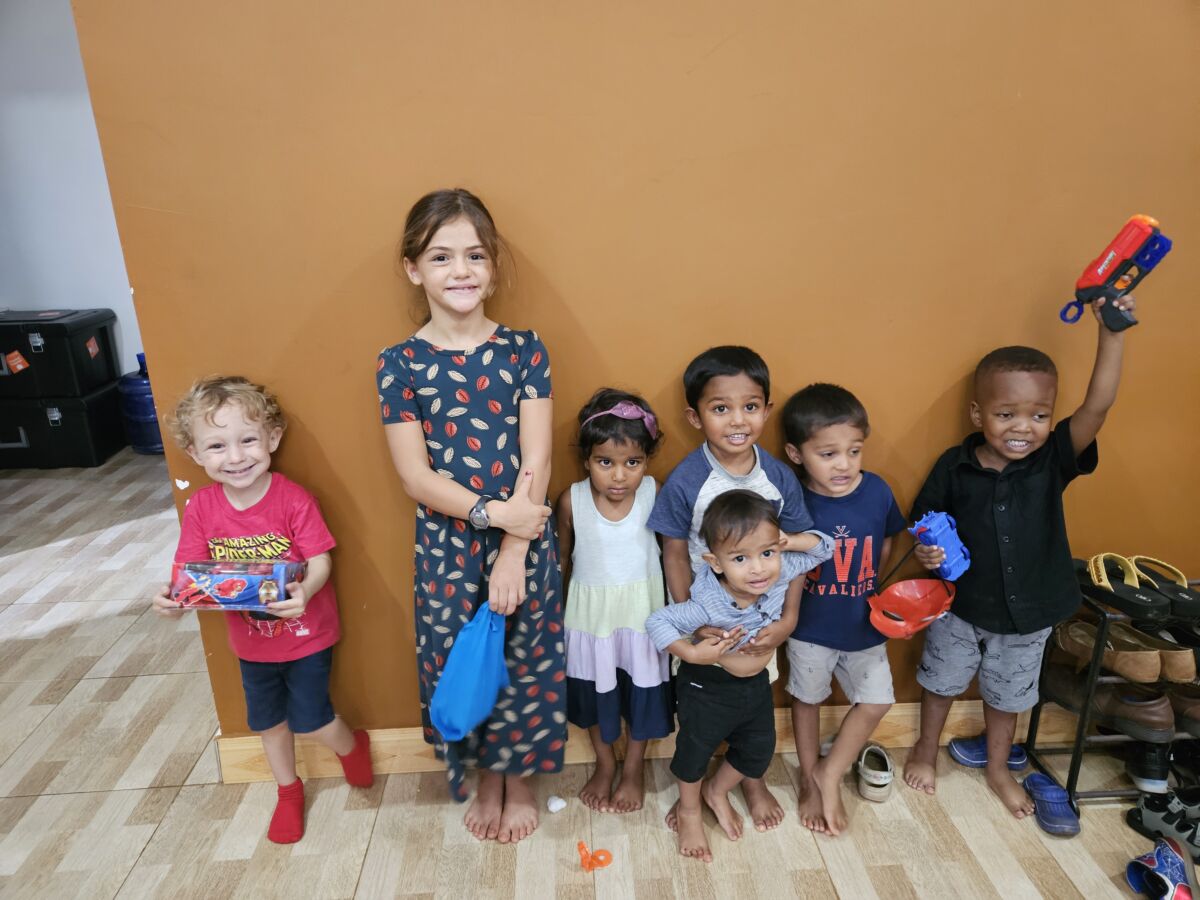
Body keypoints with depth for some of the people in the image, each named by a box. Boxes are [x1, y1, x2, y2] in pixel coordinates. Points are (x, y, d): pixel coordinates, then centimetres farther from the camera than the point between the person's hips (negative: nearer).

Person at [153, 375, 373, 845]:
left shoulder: (294, 499, -24)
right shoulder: (201, 508, -12)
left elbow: (320, 562, -23)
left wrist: (304, 592, -43)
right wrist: (174, 598, -33)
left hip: (306, 634, -4)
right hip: (250, 640, 5)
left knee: (309, 719, 5)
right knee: (268, 720, 22)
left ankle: (352, 746, 40)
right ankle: (288, 791, 48)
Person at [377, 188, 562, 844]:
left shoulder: (524, 349, -5)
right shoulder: (400, 364, -5)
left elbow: (535, 461, -9)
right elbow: (415, 477, -9)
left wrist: (513, 554, -14)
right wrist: (494, 510, -21)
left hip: (524, 540, 0)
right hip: (446, 547, 1)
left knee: (524, 663, 12)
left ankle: (519, 781, 39)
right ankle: (485, 780, 41)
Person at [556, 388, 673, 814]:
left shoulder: (655, 494, -18)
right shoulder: (571, 501, -17)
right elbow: (561, 559, -3)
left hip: (642, 610, 0)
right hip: (592, 612, 1)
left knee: (642, 692, 17)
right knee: (595, 693, 20)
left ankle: (633, 769, 42)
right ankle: (604, 765, 46)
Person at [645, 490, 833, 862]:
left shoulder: (781, 572, -26)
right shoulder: (707, 607, -39)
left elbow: (824, 547, -12)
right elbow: (657, 621, -30)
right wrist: (692, 653, -38)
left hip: (757, 681, 5)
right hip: (708, 686, -5)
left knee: (758, 750, 23)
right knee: (695, 751, 17)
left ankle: (717, 793, 52)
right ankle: (688, 812, 48)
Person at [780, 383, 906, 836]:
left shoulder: (877, 491, -14)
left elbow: (886, 548, 3)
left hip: (864, 625, 3)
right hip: (810, 626, -3)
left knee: (876, 701, 10)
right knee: (807, 699, 17)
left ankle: (830, 775, 33)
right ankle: (809, 780, 41)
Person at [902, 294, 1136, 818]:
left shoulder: (1053, 460, -16)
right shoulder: (955, 466, -17)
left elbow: (1098, 405, -29)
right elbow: (926, 523, -6)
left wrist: (1111, 331, -37)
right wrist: (927, 550, -28)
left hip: (1027, 615, 1)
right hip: (960, 606, -1)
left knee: (1006, 696, 23)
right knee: (941, 682, 21)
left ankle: (998, 770, 48)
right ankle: (926, 751, 48)